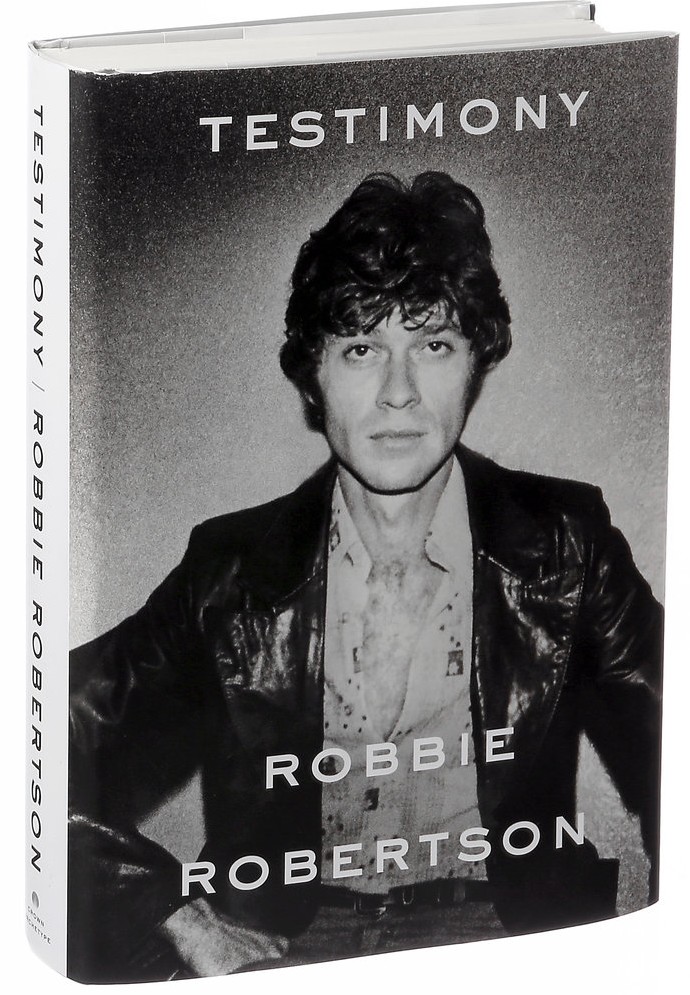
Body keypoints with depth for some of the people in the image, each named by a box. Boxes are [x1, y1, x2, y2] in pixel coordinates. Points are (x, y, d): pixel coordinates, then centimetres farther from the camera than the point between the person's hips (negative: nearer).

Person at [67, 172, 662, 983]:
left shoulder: (566, 544, 9)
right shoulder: (231, 568, 8)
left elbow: (670, 766, 6)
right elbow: (63, 765, 5)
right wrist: (178, 920, -9)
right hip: (280, 952, 1)